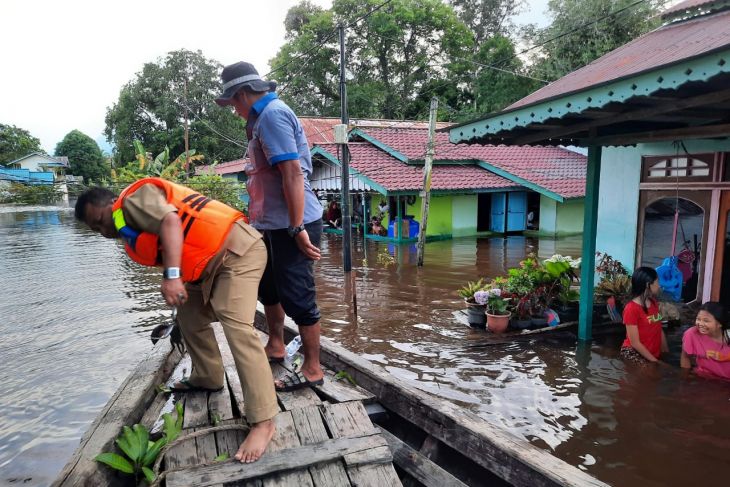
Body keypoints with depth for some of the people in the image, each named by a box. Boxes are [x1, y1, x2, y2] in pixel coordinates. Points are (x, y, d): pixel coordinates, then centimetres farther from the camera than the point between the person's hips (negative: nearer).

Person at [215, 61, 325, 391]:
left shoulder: (273, 114, -15)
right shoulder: (264, 117, 16)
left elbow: (293, 172, -24)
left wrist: (297, 228, -26)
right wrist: (258, 217, 21)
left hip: (292, 225, -11)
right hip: (273, 224, 11)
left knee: (297, 298, -2)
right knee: (268, 286, 22)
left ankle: (312, 369, 13)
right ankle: (275, 347, 41)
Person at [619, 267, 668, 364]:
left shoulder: (654, 303, 8)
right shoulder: (632, 308, -16)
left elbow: (660, 330, 12)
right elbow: (635, 343, -16)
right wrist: (654, 361, -14)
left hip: (653, 354, 8)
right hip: (634, 354, -7)